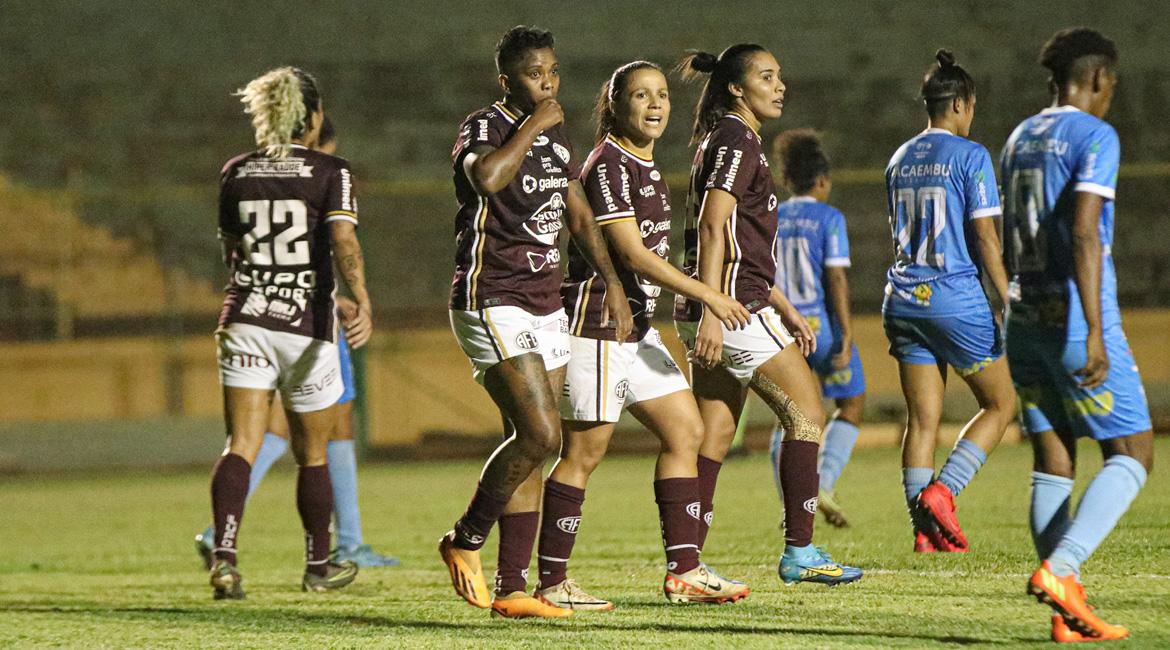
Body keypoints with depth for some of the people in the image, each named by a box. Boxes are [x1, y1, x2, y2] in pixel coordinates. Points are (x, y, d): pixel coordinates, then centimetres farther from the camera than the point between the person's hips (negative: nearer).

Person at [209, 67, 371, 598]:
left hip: (244, 319, 2)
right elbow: (343, 240, -20)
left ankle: (225, 556, -25)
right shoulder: (330, 172, -4)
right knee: (312, 453, 14)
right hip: (307, 324, -2)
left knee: (241, 446, -4)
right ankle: (318, 566, 27)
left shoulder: (237, 173, 8)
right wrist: (362, 302, -29)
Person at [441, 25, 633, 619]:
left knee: (531, 445, 4)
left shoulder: (556, 135, 15)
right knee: (540, 435, -18)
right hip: (492, 301, -8)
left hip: (547, 304, 8)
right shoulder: (483, 128, -9)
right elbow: (486, 178, -33)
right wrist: (532, 126, -20)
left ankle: (511, 589, 7)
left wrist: (611, 281, 22)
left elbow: (577, 213, 27)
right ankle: (466, 541, 1)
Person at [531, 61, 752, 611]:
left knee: (685, 431, 6)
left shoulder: (648, 167, 13)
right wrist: (708, 295, -22)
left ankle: (684, 571, 8)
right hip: (594, 323, -10)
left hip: (634, 328, 10)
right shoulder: (608, 165, -15)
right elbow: (632, 254, -21)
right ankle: (552, 583, 2)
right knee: (583, 452, -5)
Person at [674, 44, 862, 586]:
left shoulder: (731, 142, 22)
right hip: (732, 304, -10)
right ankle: (800, 551, -4)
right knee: (806, 414, -3)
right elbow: (713, 227, -20)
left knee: (714, 434, 7)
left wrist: (786, 311, 26)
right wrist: (711, 312, -27)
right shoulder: (737, 141, -9)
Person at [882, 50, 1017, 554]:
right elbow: (985, 238, -11)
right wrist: (1008, 305, -8)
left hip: (903, 299, 6)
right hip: (956, 298, -6)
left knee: (922, 419, 5)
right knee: (1001, 404, 8)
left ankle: (925, 531, -1)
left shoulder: (899, 160, 13)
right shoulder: (970, 157, -7)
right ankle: (942, 490, -8)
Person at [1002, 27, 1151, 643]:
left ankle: (1068, 613, 2)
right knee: (1132, 454, 0)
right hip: (1075, 316, -8)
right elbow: (1084, 235, -21)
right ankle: (1058, 570, -17)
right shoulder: (1096, 136, -9)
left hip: (1023, 316, 8)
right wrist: (1095, 333, -25)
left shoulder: (1019, 139, 15)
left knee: (1052, 463, 7)